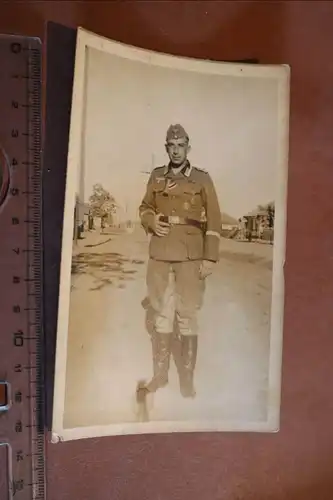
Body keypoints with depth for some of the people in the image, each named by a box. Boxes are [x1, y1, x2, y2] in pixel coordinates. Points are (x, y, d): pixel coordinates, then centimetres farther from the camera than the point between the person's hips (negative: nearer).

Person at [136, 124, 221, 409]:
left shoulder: (202, 179, 0)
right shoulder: (156, 177, 9)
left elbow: (214, 221, -2)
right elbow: (145, 208, 18)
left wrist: (210, 258, -9)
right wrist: (151, 223, -5)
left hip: (190, 258, -3)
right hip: (159, 256, 4)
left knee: (187, 317, 2)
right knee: (161, 315, 12)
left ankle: (187, 379, 17)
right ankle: (160, 375, 26)